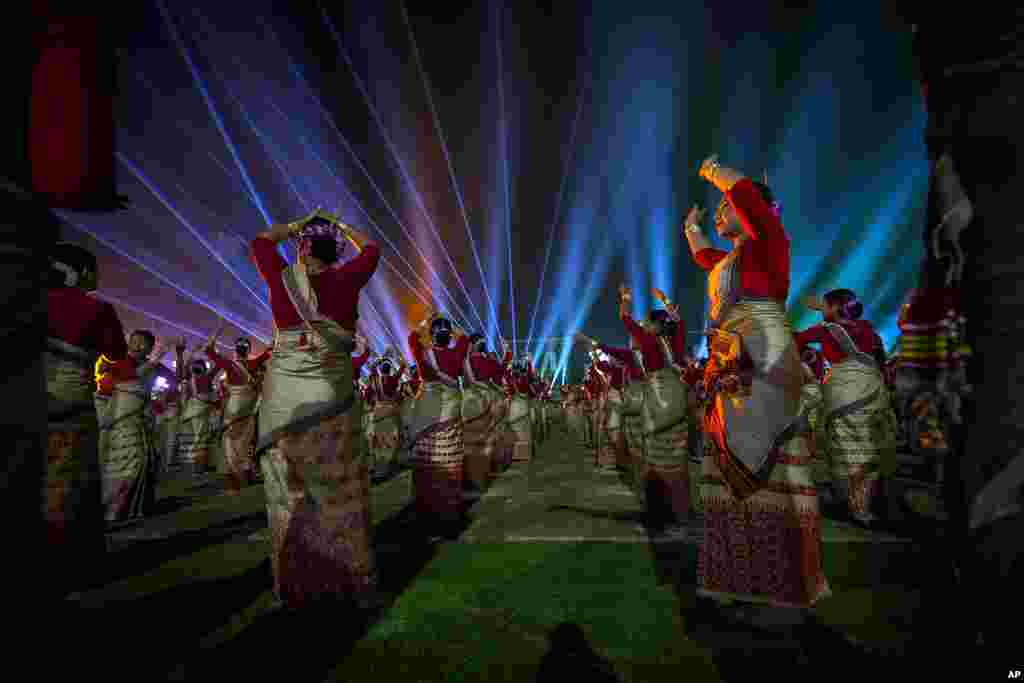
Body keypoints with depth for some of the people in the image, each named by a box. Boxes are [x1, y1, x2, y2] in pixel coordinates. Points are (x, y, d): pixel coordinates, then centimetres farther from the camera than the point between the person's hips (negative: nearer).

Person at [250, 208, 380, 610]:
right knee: (342, 493, 7)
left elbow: (260, 241, 22)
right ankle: (357, 583, 14)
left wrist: (296, 225, 31)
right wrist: (340, 226, 30)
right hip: (332, 400, -1)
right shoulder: (345, 281, -2)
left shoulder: (280, 278, 1)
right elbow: (370, 250, 18)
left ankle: (294, 586, 18)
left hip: (284, 399, 1)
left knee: (288, 493, 10)